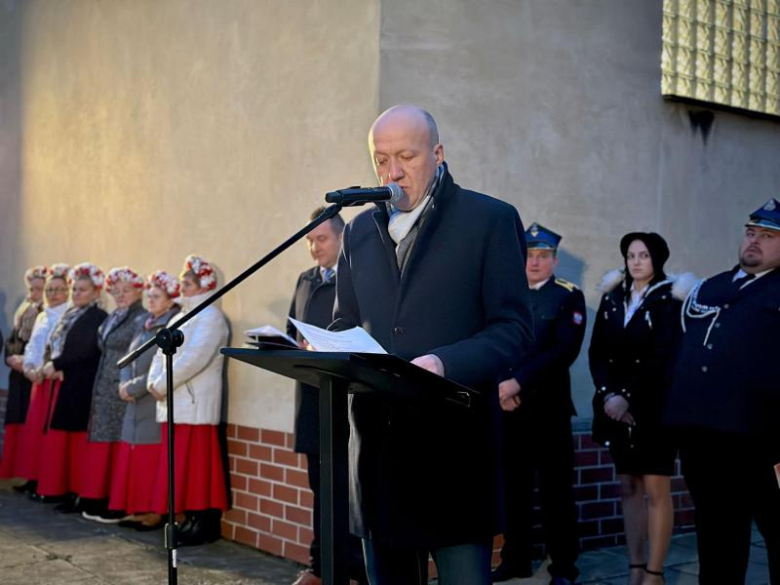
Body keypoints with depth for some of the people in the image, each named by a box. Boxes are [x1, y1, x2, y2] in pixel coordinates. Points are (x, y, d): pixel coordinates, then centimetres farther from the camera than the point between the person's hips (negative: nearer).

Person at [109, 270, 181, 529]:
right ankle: (137, 509, 17)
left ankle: (155, 511, 3)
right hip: (136, 405, 9)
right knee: (133, 459, 10)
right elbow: (128, 358, 15)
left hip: (156, 404, -9)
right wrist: (124, 384, -4)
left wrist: (134, 388, -12)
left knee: (151, 459, -5)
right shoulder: (145, 325, 16)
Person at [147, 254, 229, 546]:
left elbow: (194, 358, -19)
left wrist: (162, 384, -15)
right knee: (179, 463, 9)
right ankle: (192, 520, 14)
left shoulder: (210, 316, -8)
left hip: (195, 402, -9)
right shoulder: (180, 317, 21)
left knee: (195, 462, -9)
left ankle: (205, 523, -4)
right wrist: (154, 381, -2)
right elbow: (162, 353, 16)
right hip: (174, 402, 9)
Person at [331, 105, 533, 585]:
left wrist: (445, 363, -22)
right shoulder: (360, 231, 15)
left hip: (455, 441, -4)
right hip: (378, 442, 5)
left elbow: (514, 328, -6)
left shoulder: (491, 219, 0)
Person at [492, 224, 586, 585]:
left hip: (549, 408, -3)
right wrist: (500, 387, -11)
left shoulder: (569, 298, 2)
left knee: (555, 489, -1)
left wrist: (519, 381, -19)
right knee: (513, 487, 6)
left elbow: (564, 351, -12)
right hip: (509, 408, 3)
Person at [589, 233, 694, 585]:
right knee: (628, 488, 8)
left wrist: (629, 397, -17)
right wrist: (607, 394, -9)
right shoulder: (612, 298, 10)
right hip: (617, 406, 5)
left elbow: (663, 356, -13)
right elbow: (597, 352, 6)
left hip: (654, 406, -5)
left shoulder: (668, 299, -4)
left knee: (656, 490, -4)